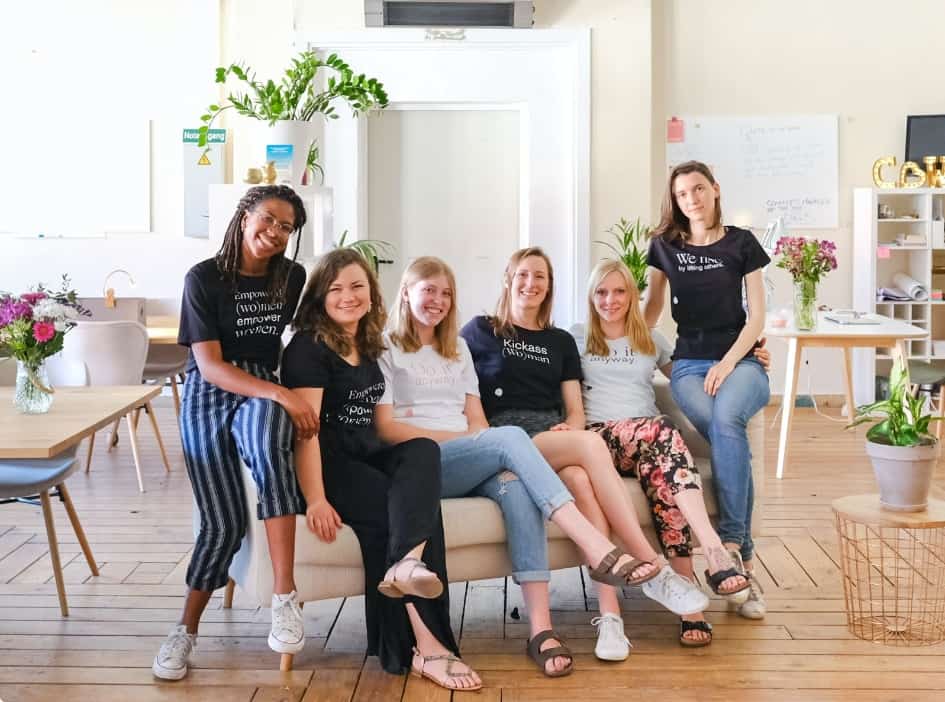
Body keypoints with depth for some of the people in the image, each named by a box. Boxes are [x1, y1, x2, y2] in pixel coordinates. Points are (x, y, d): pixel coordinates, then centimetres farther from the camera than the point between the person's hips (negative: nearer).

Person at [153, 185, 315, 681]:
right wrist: (283, 394, -25)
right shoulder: (204, 278, -8)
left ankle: (284, 596, -35)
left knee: (267, 444, -37)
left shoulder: (293, 277, 4)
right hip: (208, 395, -1)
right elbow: (210, 366, -14)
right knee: (224, 522, -11)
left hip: (263, 390, 2)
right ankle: (187, 629, 15)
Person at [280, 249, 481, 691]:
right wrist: (316, 500, -27)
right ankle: (427, 646, -35)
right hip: (328, 463, -7)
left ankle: (407, 563, -53)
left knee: (423, 452, -27)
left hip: (367, 455, 7)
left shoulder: (367, 348, 20)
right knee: (414, 504, -28)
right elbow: (305, 429, -16)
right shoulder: (308, 349, -5)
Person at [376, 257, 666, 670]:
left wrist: (485, 446, -6)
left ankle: (541, 627, -43)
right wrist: (457, 437, -11)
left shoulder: (457, 349, 26)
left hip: (469, 466, 4)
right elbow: (385, 428, -2)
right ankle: (596, 547, -42)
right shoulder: (386, 349, 9)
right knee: (509, 436, -32)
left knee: (514, 481, -33)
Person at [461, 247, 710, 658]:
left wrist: (571, 427, -5)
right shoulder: (482, 331, 17)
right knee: (592, 444, -34)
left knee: (581, 479, -36)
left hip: (558, 438, 3)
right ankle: (652, 569, -39)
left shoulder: (560, 342, 26)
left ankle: (609, 611, -44)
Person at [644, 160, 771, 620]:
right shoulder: (665, 246, 10)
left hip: (739, 360, -1)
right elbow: (653, 306, 21)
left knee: (726, 420, -36)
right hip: (688, 364, 1)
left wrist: (728, 363, -11)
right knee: (728, 434, -31)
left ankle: (731, 543, -31)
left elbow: (757, 315, 2)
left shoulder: (741, 243, 5)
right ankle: (743, 559, -29)